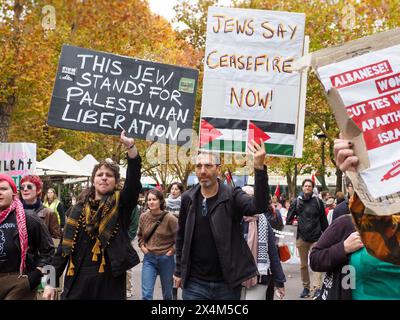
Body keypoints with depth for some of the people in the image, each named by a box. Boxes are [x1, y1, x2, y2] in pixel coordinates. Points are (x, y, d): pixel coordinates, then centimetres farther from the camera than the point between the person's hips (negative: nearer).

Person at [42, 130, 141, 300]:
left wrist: (130, 147, -31)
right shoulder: (79, 208, 8)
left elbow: (134, 181, -18)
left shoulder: (121, 204, 0)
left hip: (110, 280, -2)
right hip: (77, 280, 2)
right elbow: (65, 245, 9)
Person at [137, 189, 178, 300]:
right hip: (149, 258, 2)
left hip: (165, 258, -2)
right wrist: (142, 247, 3)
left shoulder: (170, 218, -14)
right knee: (146, 294, -4)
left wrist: (171, 251, -9)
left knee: (167, 294, 14)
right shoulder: (143, 217, -1)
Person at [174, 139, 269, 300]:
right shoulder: (188, 198, 1)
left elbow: (259, 206, -26)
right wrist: (179, 270, 13)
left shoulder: (232, 196, -7)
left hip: (227, 283, -2)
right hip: (194, 282, 2)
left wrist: (259, 168, -38)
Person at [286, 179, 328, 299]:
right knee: (303, 265, 10)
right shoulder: (297, 201, 4)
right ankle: (306, 287, 20)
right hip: (301, 237, 2)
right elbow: (289, 218, 8)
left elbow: (323, 220, 5)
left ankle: (317, 288, -8)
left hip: (316, 237, -2)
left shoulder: (318, 201, 1)